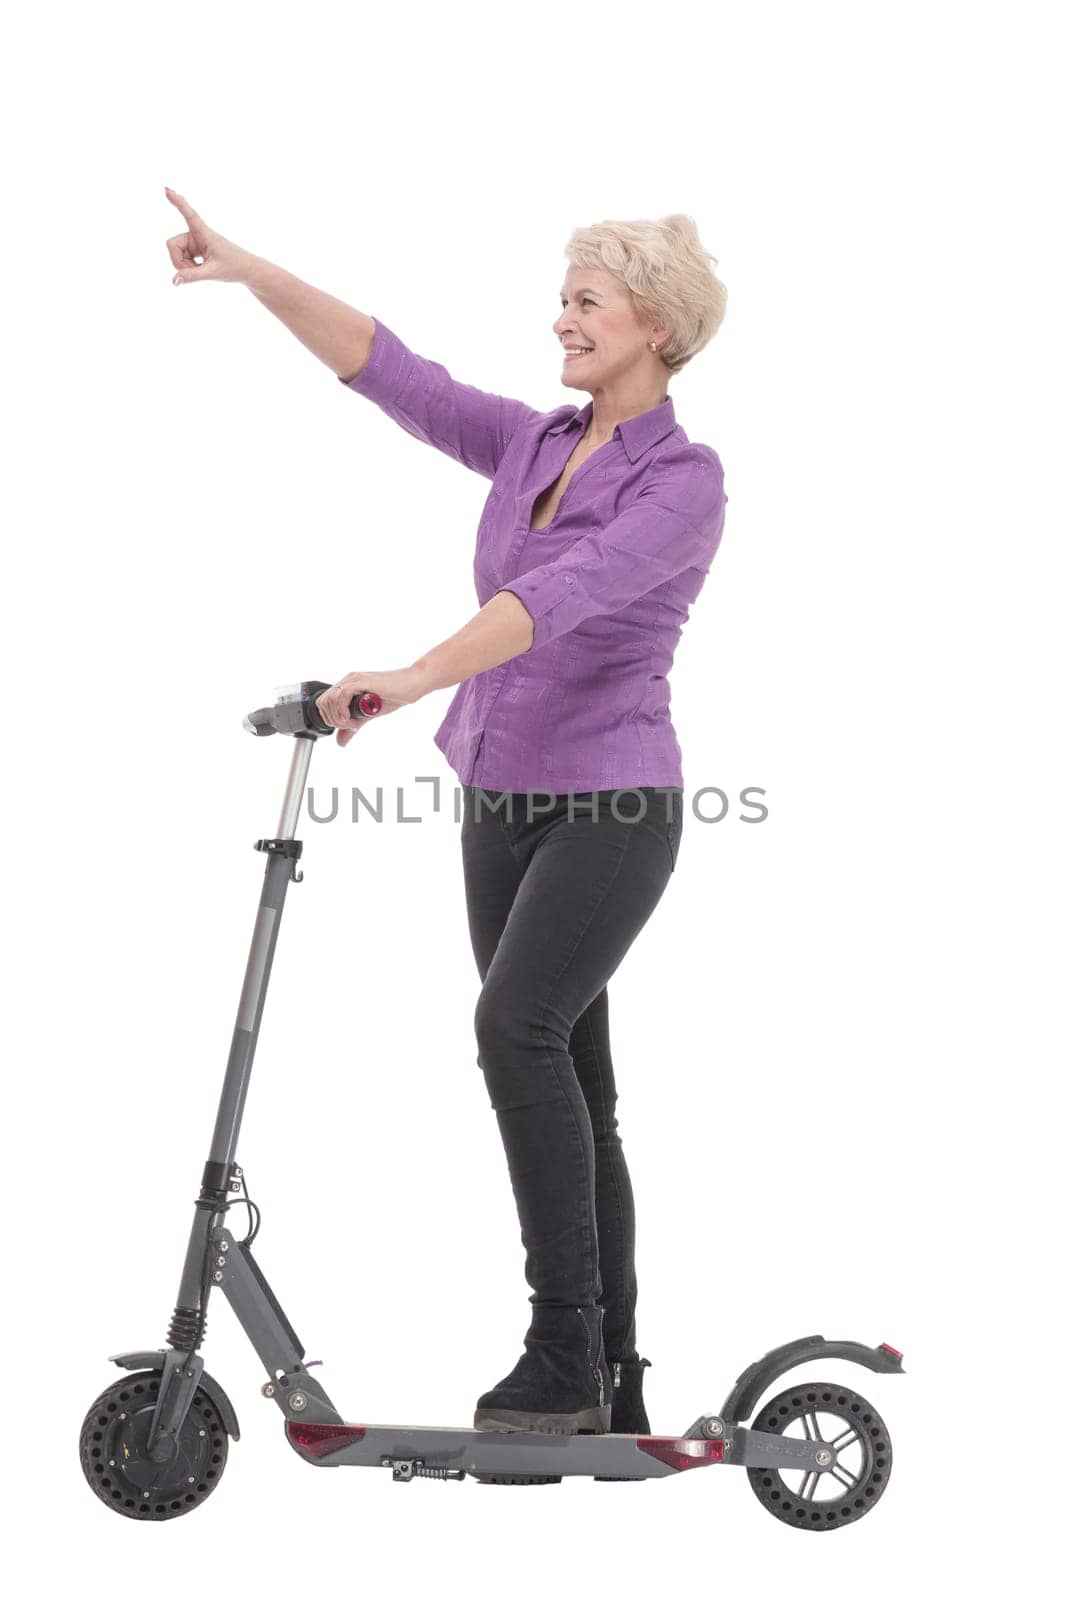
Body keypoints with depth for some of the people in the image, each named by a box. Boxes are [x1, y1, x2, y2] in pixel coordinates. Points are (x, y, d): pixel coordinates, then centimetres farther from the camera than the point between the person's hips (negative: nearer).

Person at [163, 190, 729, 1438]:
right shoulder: (529, 443, 9)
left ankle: (565, 1350, -20)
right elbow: (386, 370, 4)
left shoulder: (684, 480, -13)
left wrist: (415, 677, -40)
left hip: (611, 809, -7)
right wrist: (251, 271, -6)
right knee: (568, 1082, 8)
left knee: (518, 1022, -28)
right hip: (500, 806, 7)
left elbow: (565, 592, -28)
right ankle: (606, 1386, 15)